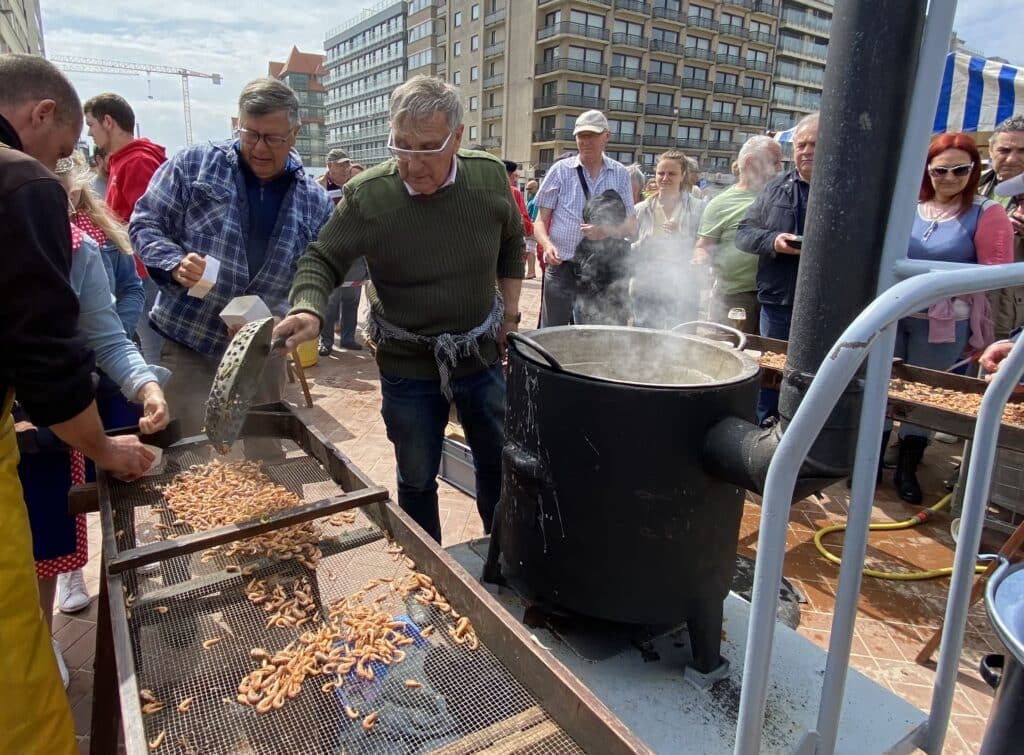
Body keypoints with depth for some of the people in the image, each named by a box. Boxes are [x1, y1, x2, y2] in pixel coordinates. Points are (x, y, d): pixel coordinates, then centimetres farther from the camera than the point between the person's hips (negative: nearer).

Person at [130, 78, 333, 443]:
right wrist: (175, 264, -20)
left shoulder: (316, 203, 3)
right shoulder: (192, 165, -4)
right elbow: (144, 223, 0)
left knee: (263, 452, 17)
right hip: (188, 346, -2)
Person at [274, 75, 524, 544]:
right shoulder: (366, 195, -17)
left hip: (482, 354, 3)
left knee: (499, 465, 18)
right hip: (407, 367, -2)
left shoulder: (490, 177, -8)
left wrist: (510, 313, 6)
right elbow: (322, 260, -10)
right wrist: (309, 311, -30)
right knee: (416, 481, 15)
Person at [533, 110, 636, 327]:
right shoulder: (561, 170, 3)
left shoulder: (620, 174, 7)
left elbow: (631, 226, 6)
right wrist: (547, 245, -19)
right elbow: (540, 221, 3)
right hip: (561, 267, -1)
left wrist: (607, 231, -15)